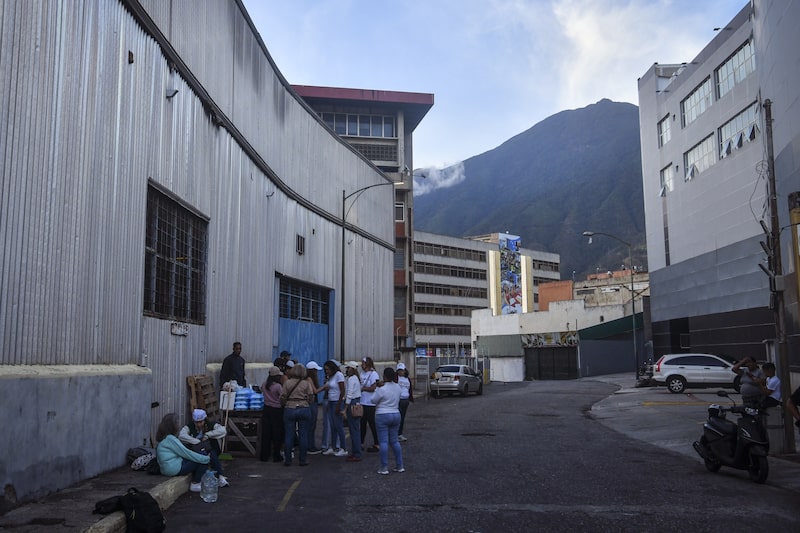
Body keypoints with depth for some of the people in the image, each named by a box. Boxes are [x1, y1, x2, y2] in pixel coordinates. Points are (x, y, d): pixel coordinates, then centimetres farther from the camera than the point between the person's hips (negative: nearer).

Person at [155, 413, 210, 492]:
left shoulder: (164, 438, 12)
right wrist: (206, 458, -10)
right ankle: (195, 485, 0)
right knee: (203, 462, -5)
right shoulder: (170, 439, -18)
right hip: (175, 469, -10)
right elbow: (186, 453, -17)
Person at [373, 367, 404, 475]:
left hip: (383, 416, -6)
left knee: (383, 441, -1)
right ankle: (400, 465, 14)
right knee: (394, 441, 13)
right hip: (396, 415, 6)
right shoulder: (398, 387, 2)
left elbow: (374, 400, -6)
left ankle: (384, 467, 0)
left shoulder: (382, 389, -18)